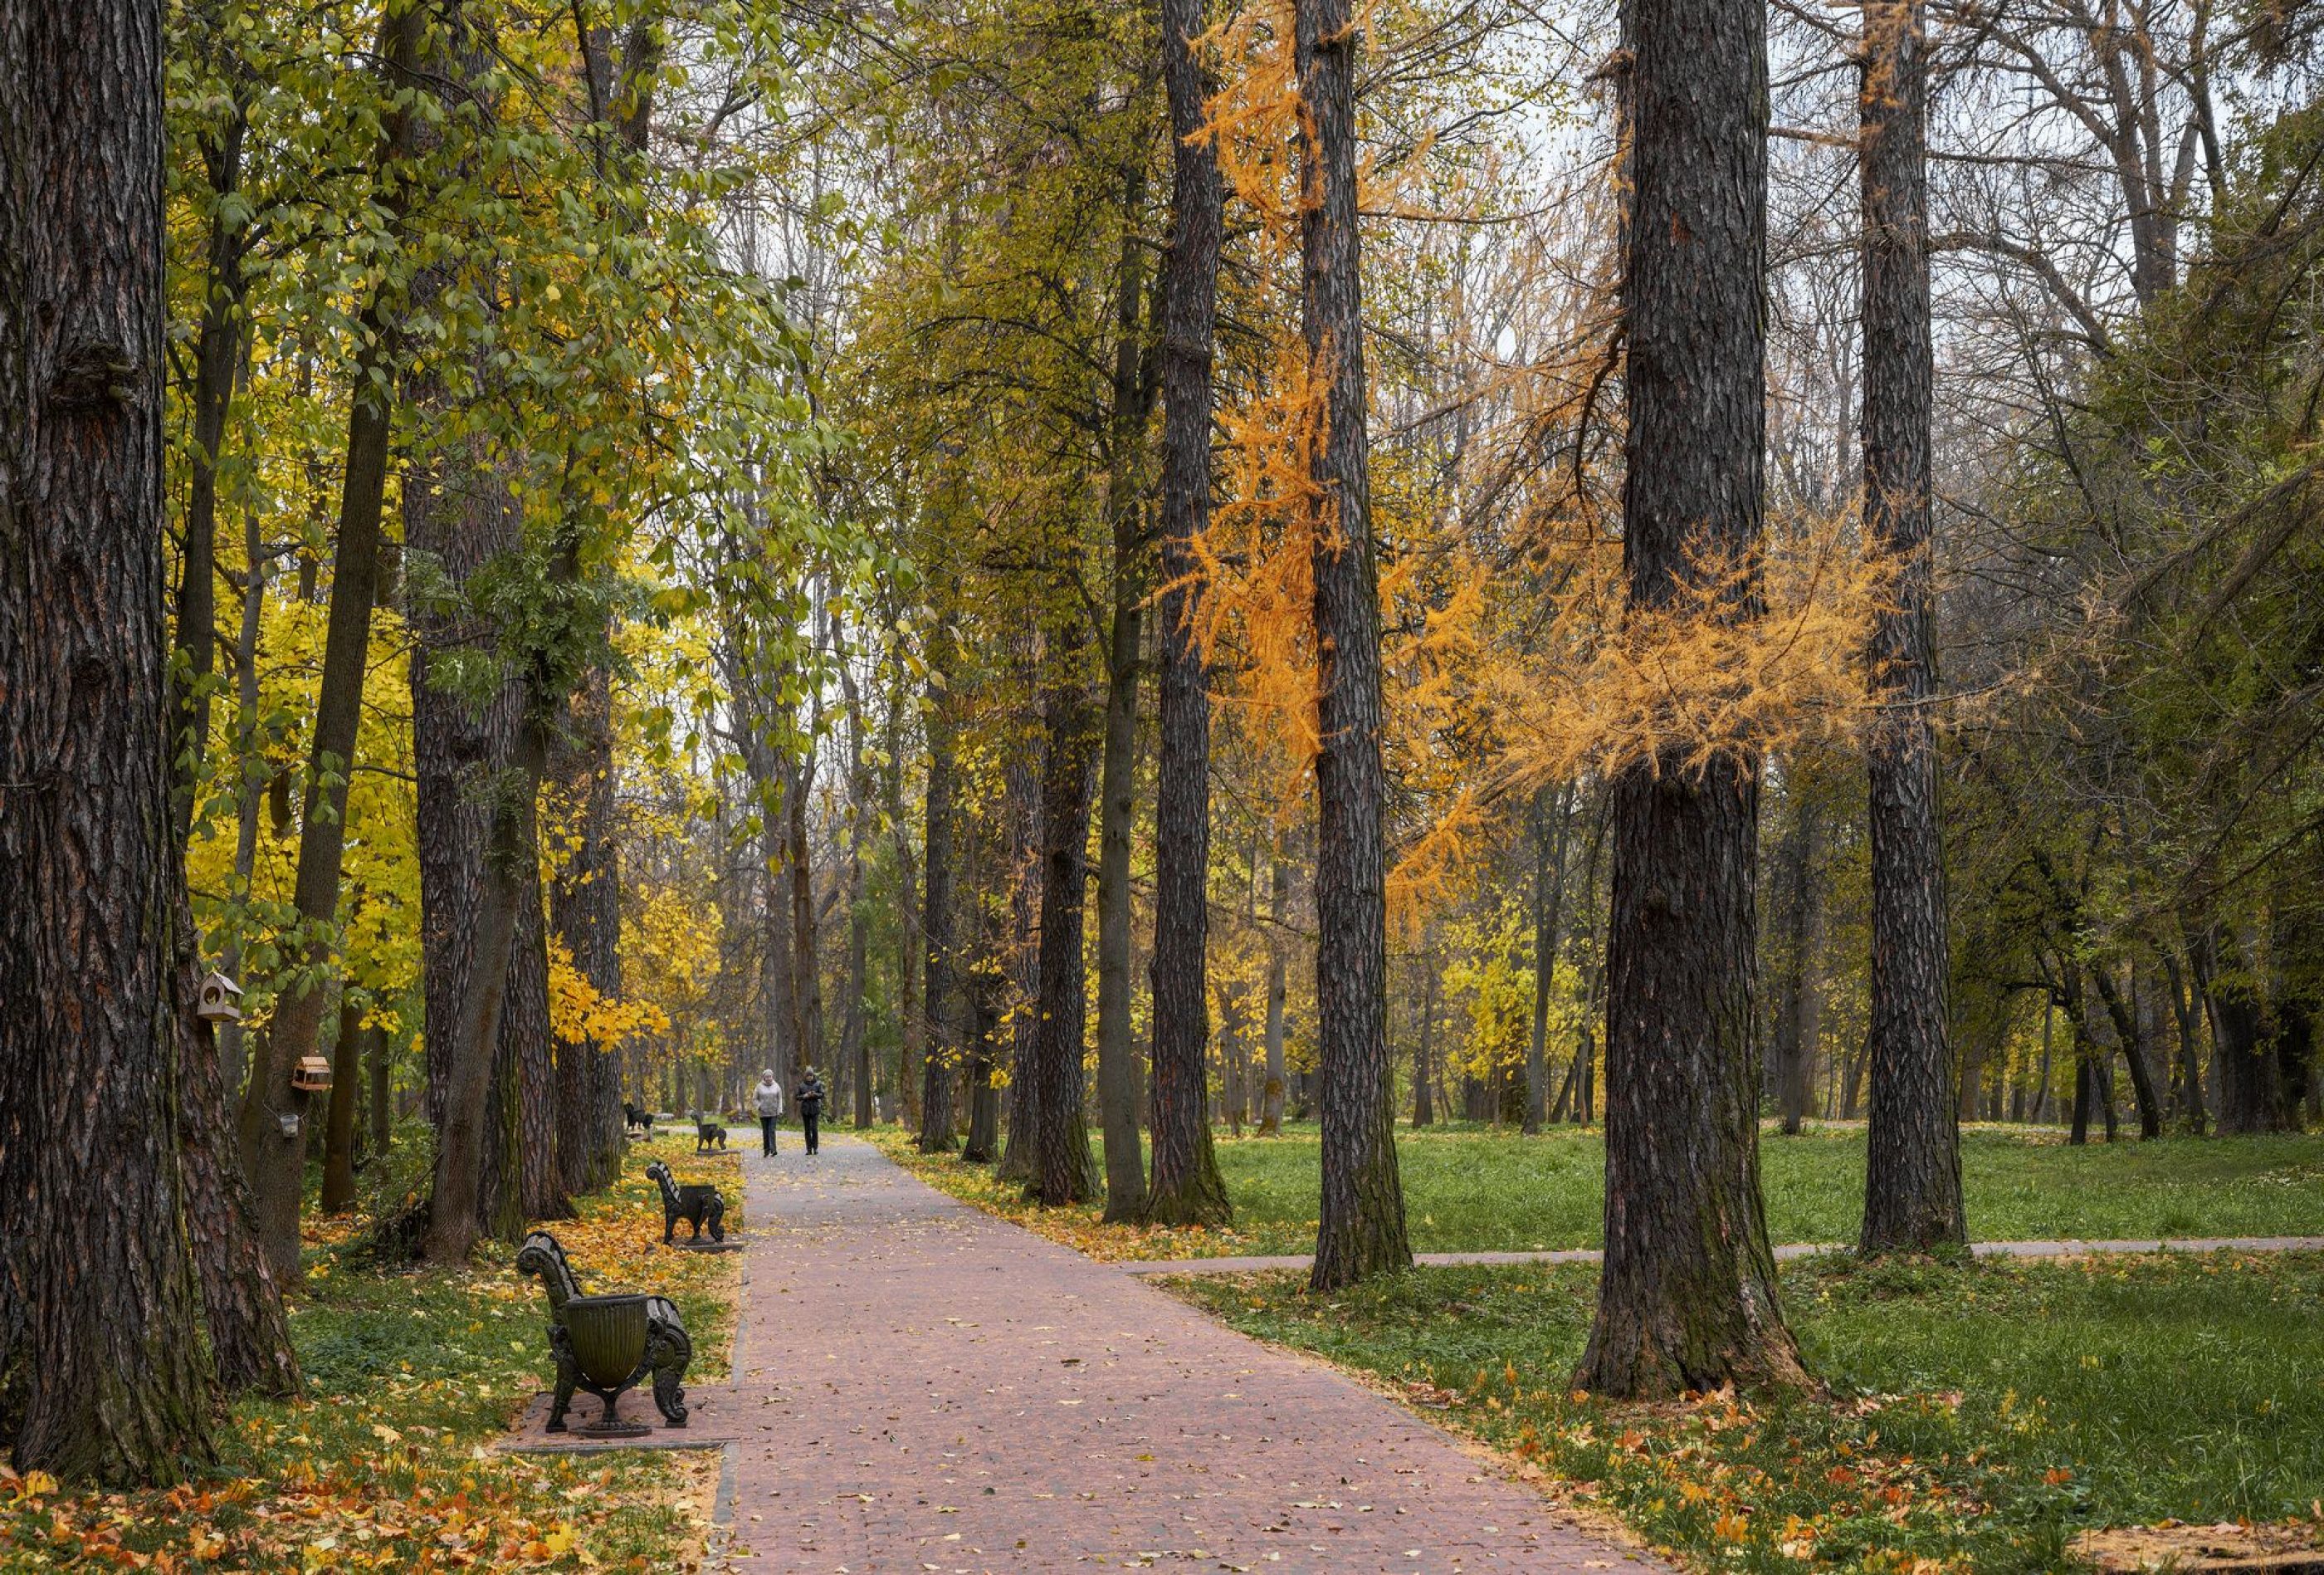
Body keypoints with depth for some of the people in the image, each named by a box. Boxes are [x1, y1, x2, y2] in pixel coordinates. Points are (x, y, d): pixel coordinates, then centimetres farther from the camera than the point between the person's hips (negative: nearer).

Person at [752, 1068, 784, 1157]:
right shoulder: (759, 1087, 2)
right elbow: (754, 1098, 9)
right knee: (765, 1132, 4)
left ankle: (772, 1150, -16)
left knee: (772, 1131, -11)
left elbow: (779, 1099, 8)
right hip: (763, 1113, 1)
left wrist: (780, 1111, 1)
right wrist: (759, 1106, -7)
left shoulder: (776, 1086, 5)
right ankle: (766, 1150, 11)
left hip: (773, 1113, -1)